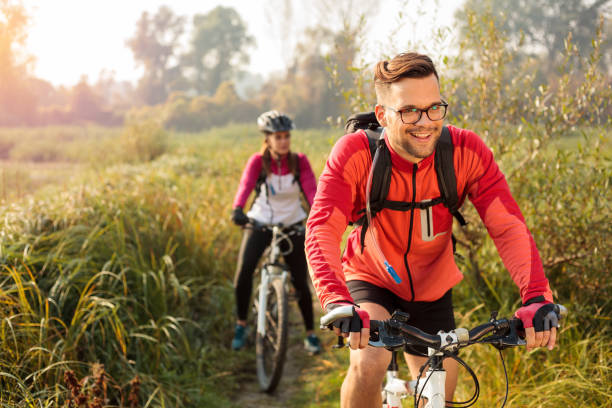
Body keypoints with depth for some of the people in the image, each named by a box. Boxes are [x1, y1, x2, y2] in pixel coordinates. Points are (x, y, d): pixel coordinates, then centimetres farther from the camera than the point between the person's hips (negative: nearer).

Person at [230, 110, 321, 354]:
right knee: (243, 272, -18)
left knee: (300, 282, -1)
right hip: (260, 222, -1)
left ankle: (310, 334, 15)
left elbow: (311, 190, -22)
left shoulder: (299, 162, -9)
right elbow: (246, 185, -29)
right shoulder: (258, 162, -12)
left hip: (293, 224, 1)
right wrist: (237, 210, -49)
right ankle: (241, 325, 3)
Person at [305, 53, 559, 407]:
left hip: (433, 291, 3)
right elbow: (321, 231, -37)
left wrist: (537, 298, -45)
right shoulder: (355, 154, -28)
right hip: (372, 281, -3)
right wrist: (338, 304, -54)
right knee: (368, 364, -30)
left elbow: (509, 226, -29)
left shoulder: (467, 152, -23)